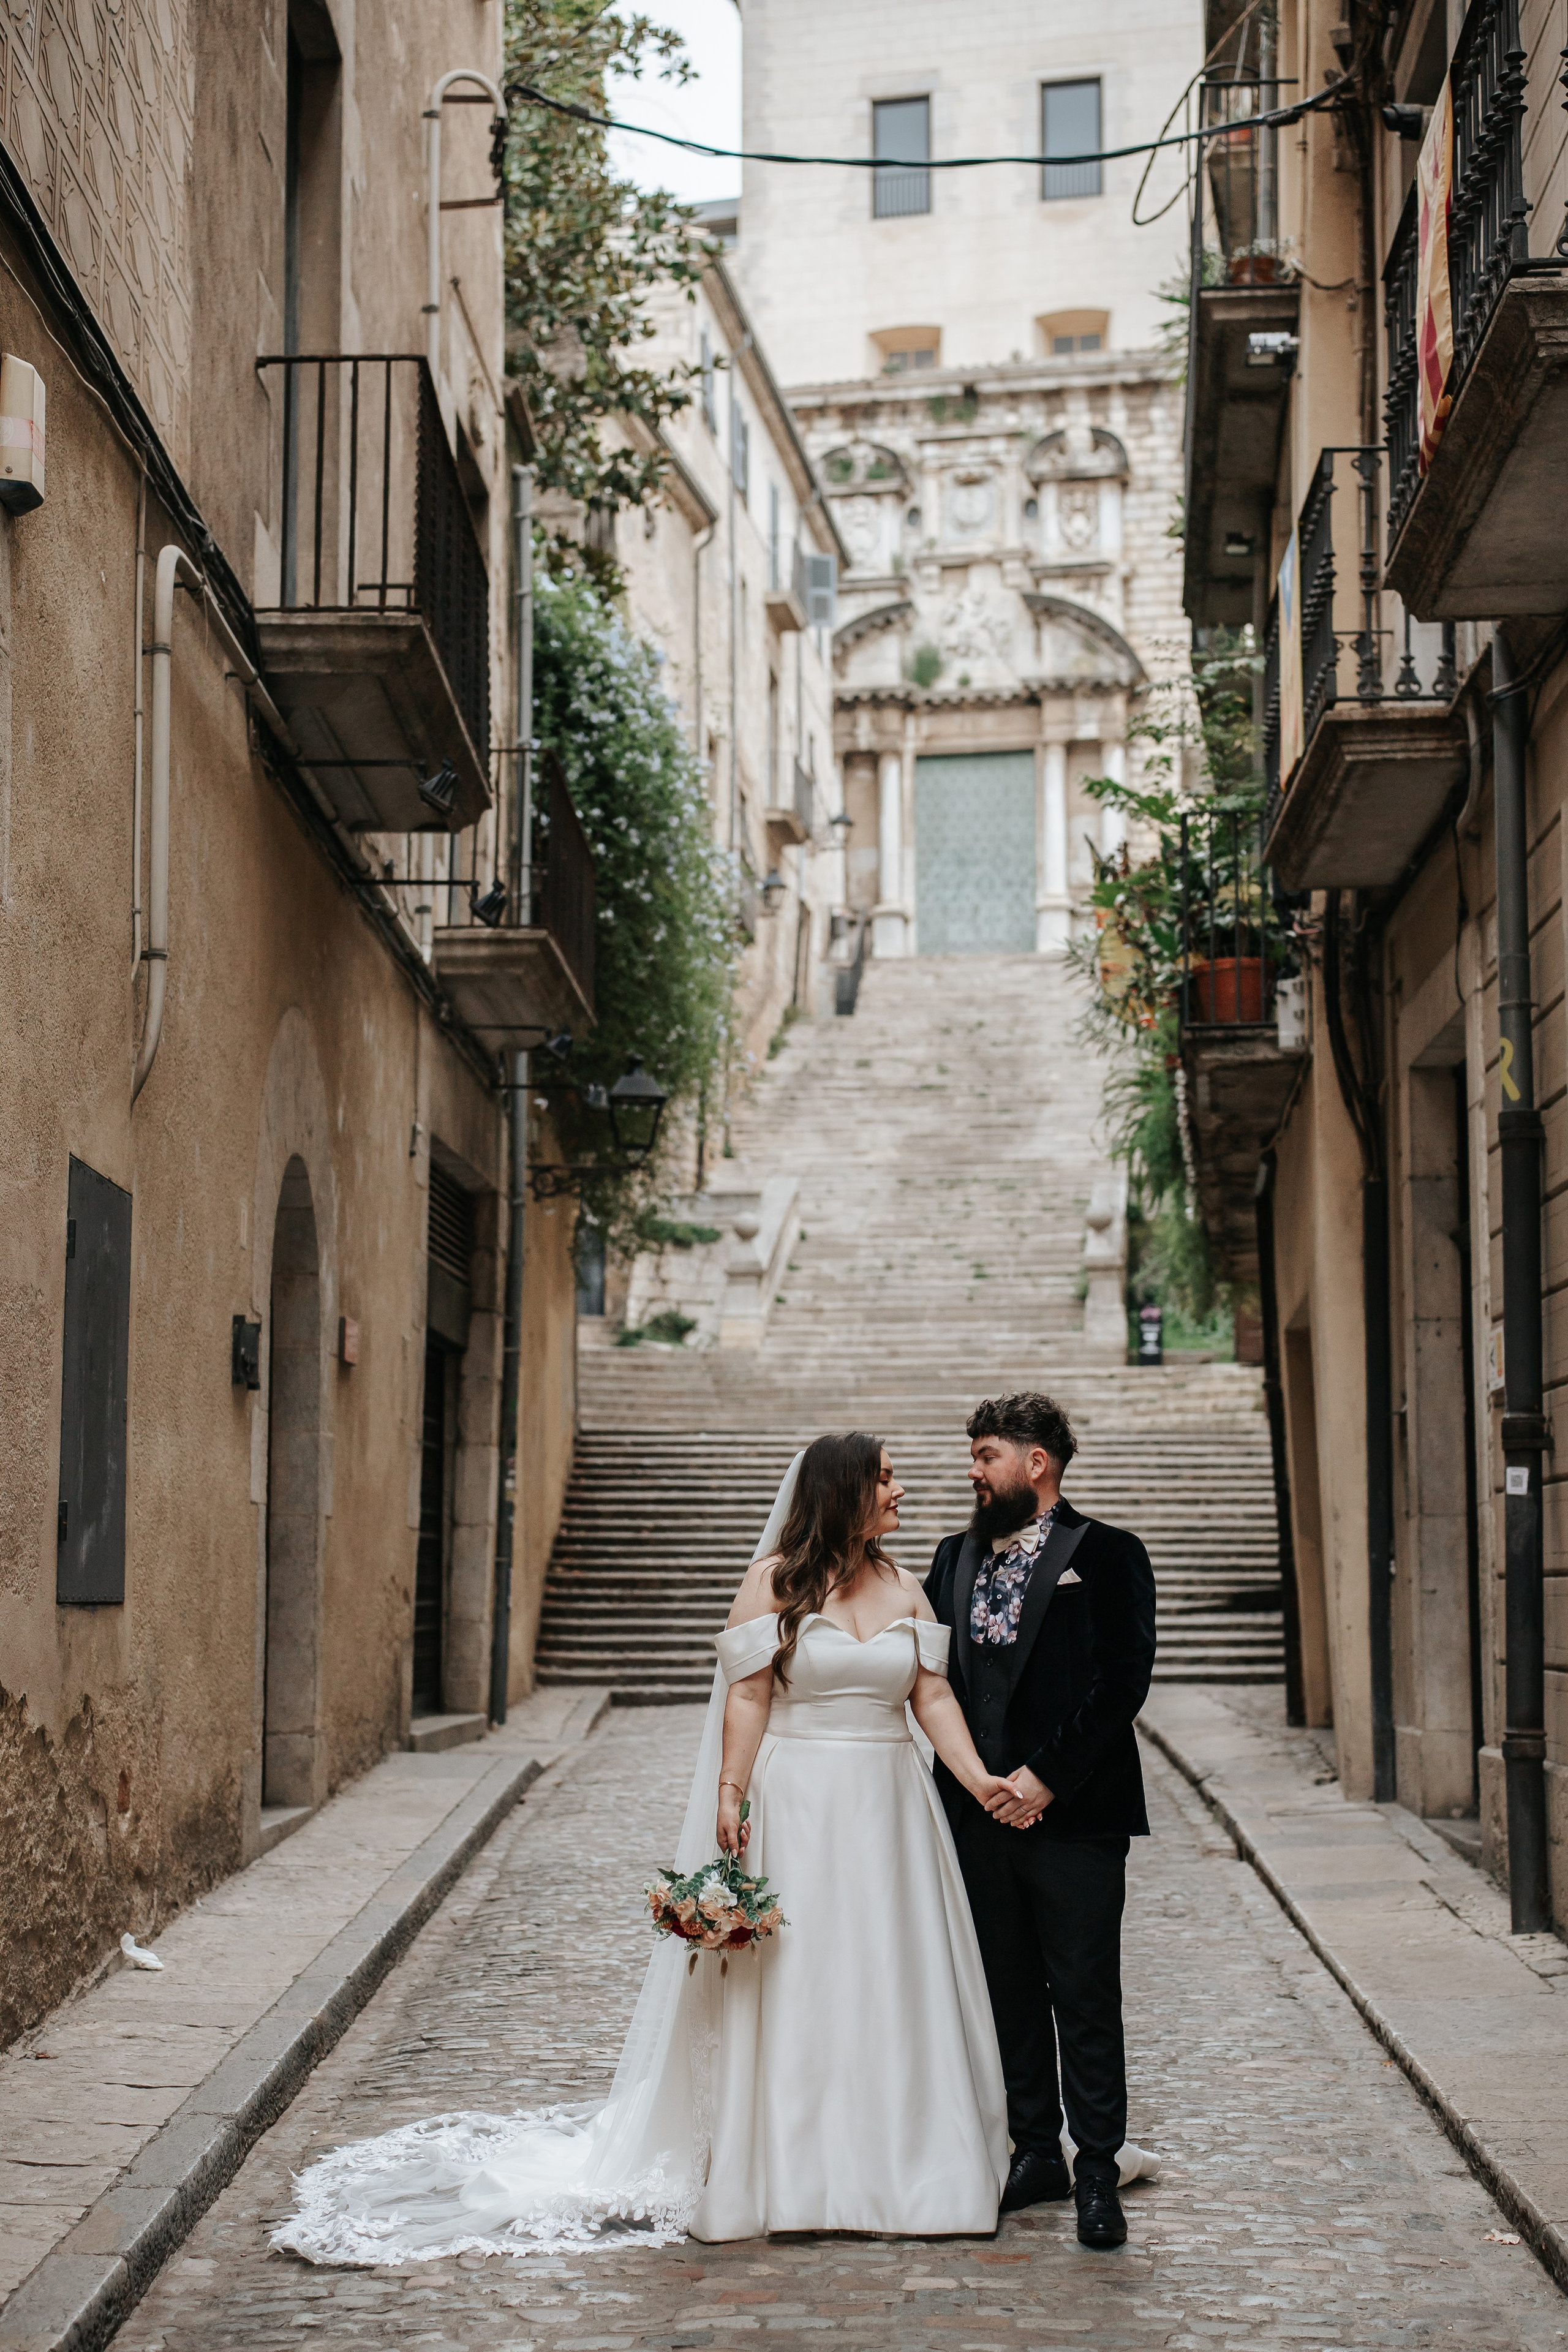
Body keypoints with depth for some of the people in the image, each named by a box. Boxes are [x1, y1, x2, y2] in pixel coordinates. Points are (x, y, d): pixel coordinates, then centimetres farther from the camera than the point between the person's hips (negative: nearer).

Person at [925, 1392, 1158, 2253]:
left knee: (1086, 1997, -2)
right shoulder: (955, 1558, 13)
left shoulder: (1106, 1556, -3)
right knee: (1009, 1994, 12)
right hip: (980, 1816, 5)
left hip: (1072, 1816, -5)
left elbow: (1122, 1682, -10)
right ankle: (1036, 2153, 22)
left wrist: (1047, 1776, -14)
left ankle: (1098, 2172, 6)